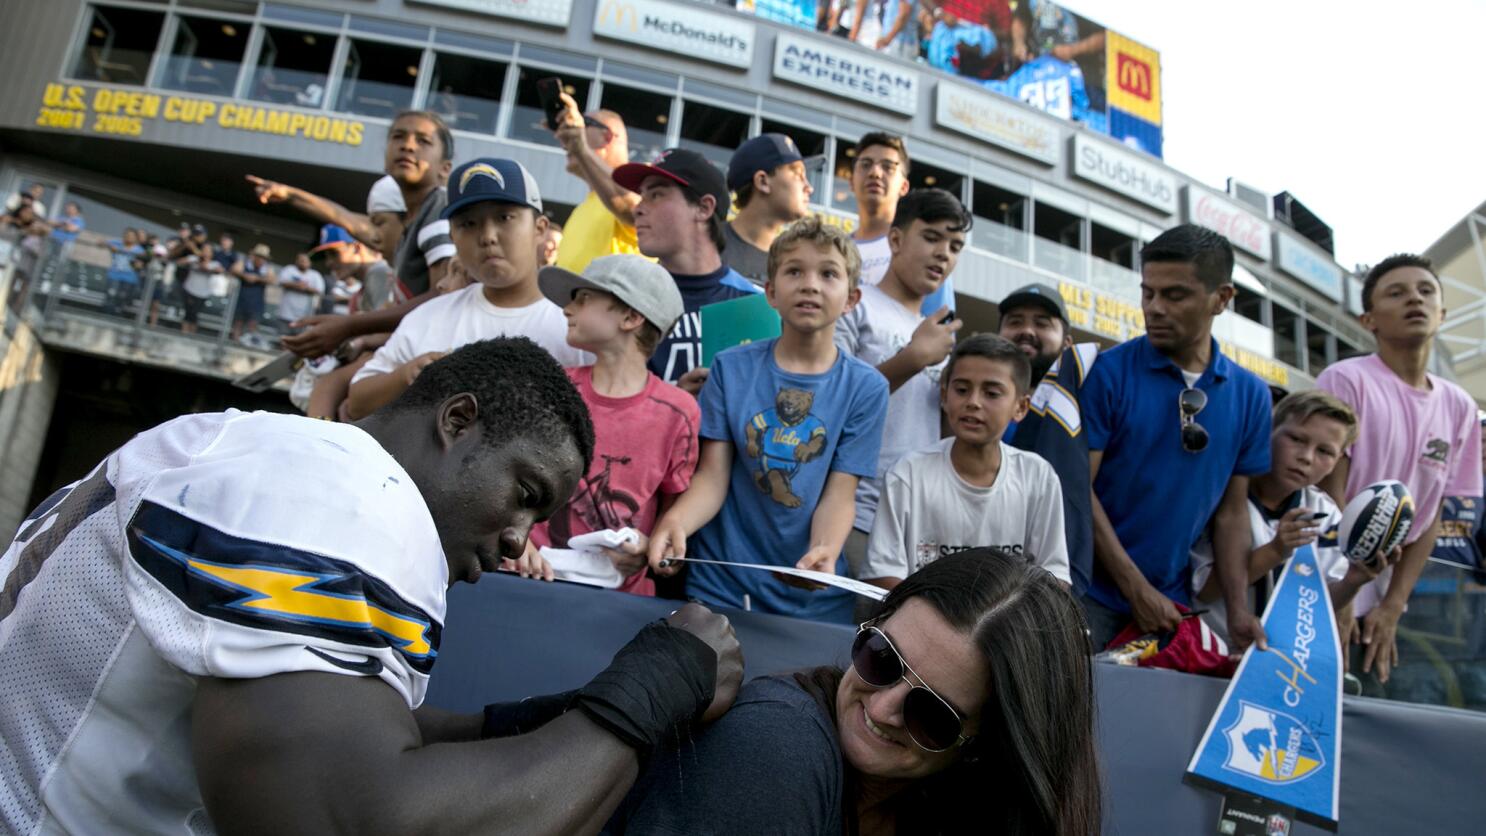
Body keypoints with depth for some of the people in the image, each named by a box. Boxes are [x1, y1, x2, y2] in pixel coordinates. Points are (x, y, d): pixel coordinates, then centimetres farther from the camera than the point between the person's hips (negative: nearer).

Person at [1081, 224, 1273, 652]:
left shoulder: (1251, 395, 2)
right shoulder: (1109, 372, -10)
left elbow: (1231, 510, 7)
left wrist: (1238, 608, -3)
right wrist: (1136, 588, -14)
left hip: (1175, 599, 4)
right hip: (1094, 594, -3)